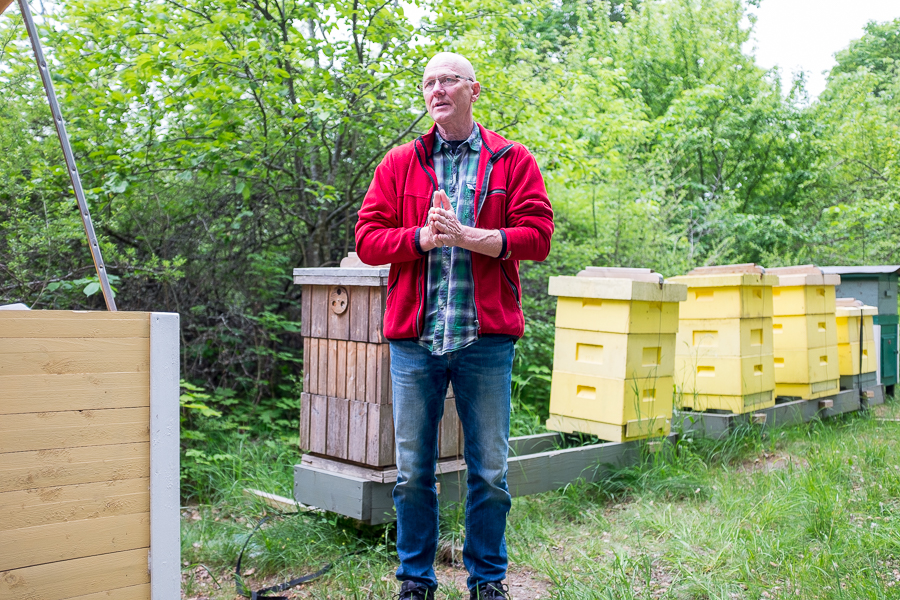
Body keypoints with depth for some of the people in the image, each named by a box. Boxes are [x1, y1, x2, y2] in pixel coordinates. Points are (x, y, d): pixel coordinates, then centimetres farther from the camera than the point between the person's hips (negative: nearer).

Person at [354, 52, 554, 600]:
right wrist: (423, 237, -13)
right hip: (414, 337, 1)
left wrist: (464, 234, -14)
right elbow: (368, 239, 4)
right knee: (412, 471, 9)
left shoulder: (513, 161, 7)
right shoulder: (399, 164, 11)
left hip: (486, 339, -1)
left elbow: (538, 236, -4)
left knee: (491, 472, 7)